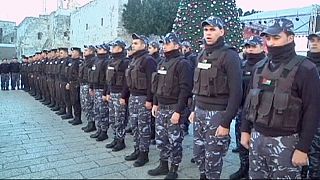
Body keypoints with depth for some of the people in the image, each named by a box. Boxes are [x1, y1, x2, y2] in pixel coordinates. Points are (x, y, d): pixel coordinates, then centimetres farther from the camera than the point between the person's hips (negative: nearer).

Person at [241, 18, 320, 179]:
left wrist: (303, 148, -14)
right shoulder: (260, 67, 7)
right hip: (256, 137, 5)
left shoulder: (305, 69, -10)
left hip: (285, 141, -5)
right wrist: (245, 130, 9)